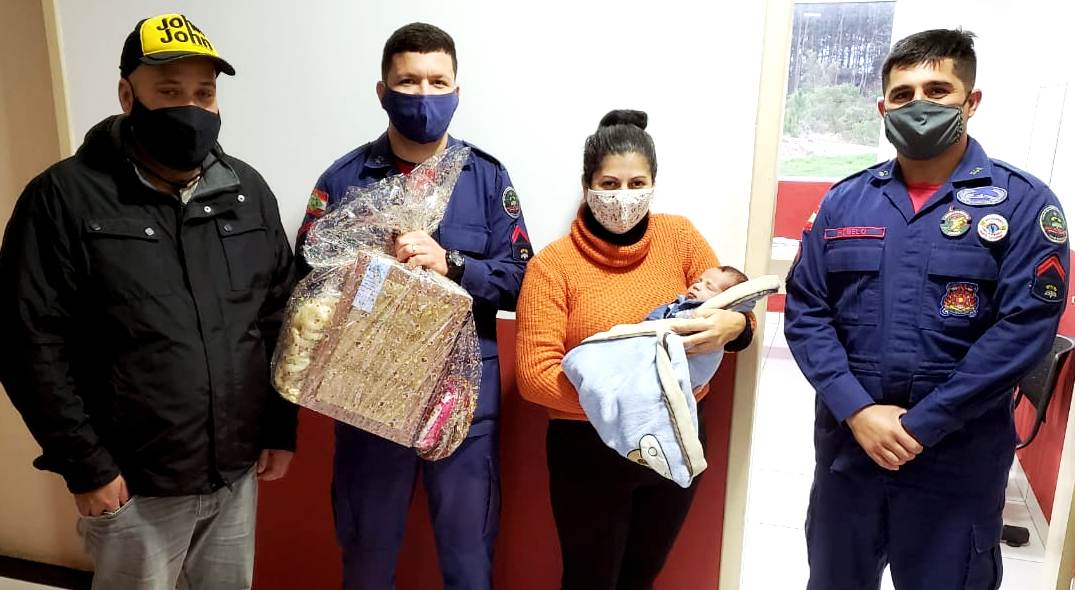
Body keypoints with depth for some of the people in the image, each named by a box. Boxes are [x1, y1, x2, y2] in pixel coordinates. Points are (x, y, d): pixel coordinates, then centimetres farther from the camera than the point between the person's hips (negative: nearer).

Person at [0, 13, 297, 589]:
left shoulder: (248, 191, 2)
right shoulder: (63, 197, -11)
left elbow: (281, 318, 5)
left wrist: (281, 428, 4)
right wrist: (85, 466, -11)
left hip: (238, 470, 4)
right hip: (134, 483, -4)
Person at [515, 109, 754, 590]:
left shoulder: (679, 237, -3)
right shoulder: (552, 265, -12)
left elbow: (736, 316, 1)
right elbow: (533, 372, -17)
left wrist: (731, 325, -23)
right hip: (589, 449, -3)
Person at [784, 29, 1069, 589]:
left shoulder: (1023, 203, -4)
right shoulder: (844, 200, 4)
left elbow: (1024, 328, -13)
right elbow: (805, 310, -1)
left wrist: (920, 426, -16)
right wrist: (857, 411, -13)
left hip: (958, 459, -2)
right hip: (846, 444, 3)